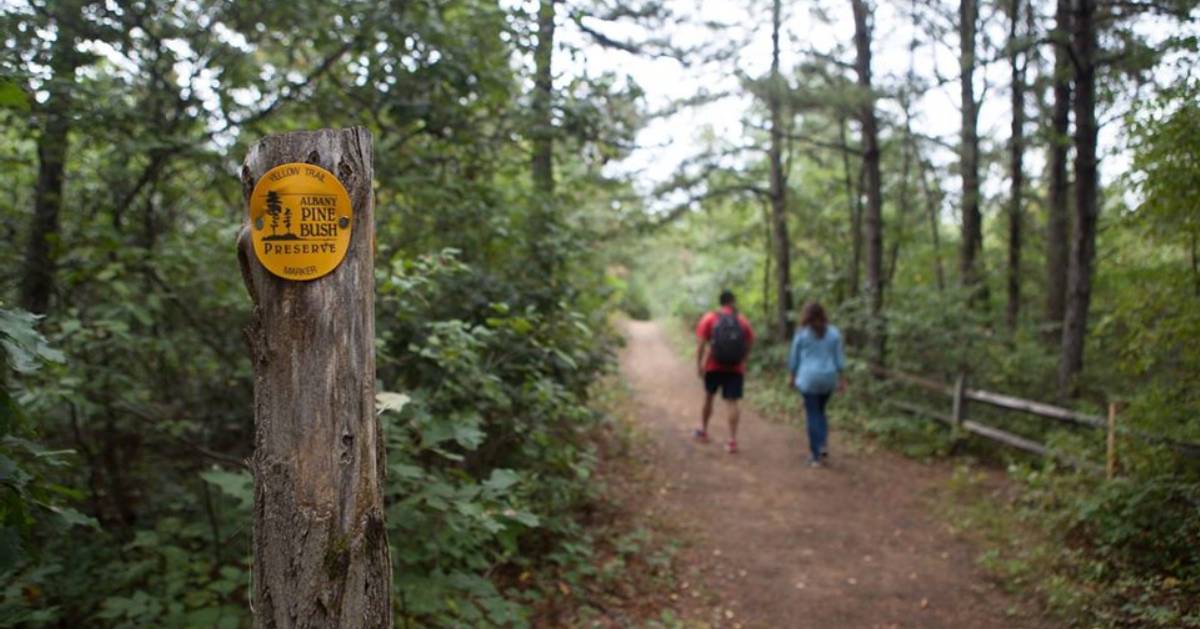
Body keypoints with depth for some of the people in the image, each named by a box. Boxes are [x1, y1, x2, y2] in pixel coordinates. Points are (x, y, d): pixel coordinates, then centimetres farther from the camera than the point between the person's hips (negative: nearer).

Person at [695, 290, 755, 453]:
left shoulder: (709, 318, -2)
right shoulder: (742, 321, 2)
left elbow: (701, 344, -8)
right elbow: (749, 345, 3)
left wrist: (699, 364, -5)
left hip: (713, 366, 0)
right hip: (736, 368, 0)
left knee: (708, 397, 19)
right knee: (732, 403, -1)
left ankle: (703, 431, 33)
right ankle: (733, 440, -6)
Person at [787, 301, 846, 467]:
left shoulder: (801, 334, -5)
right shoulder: (834, 333, 1)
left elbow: (794, 357, 0)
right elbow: (839, 358, 2)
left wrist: (791, 376, 12)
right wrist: (841, 379, 7)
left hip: (809, 378, -3)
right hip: (828, 378, 3)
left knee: (812, 415, 3)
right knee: (820, 411, 21)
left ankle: (816, 456, 2)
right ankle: (823, 445, 4)